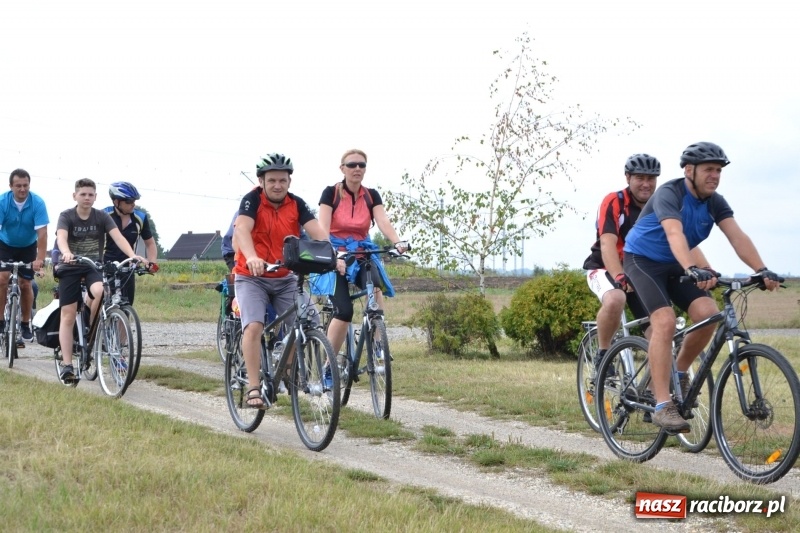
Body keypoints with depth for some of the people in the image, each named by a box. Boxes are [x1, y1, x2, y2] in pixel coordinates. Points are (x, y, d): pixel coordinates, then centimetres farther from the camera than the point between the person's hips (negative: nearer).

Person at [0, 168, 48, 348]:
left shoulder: (37, 203, -26)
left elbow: (42, 233, -29)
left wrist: (40, 259, -38)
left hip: (28, 247, 0)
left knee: (25, 284, -3)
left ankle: (25, 324, 13)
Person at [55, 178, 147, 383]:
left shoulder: (102, 217, -3)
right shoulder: (66, 216, -8)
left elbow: (117, 237, -17)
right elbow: (61, 237, -26)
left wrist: (132, 255, -35)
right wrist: (66, 253, -49)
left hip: (94, 266, 1)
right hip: (70, 267, -1)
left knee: (102, 292, -32)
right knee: (68, 315, -6)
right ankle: (67, 365, -2)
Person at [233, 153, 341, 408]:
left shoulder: (296, 204, -4)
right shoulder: (252, 200, -14)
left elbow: (317, 232, -16)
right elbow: (242, 229, -31)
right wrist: (252, 257, -51)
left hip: (285, 278, 4)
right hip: (252, 277, -3)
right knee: (254, 326, -23)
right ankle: (253, 388, -20)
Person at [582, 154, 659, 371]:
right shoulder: (614, 202, -18)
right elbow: (608, 244, -28)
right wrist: (620, 277, -44)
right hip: (606, 269, -5)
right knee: (615, 300, -37)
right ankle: (602, 353, -14)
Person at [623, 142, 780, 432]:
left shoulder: (714, 202, -6)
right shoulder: (669, 194, -25)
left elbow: (737, 236, -18)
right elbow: (675, 234, -42)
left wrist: (762, 270, -33)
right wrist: (693, 270, -58)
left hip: (675, 265, 6)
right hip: (643, 260, -6)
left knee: (707, 313, -18)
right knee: (665, 321, -26)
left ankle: (680, 372, 7)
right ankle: (662, 406, -26)